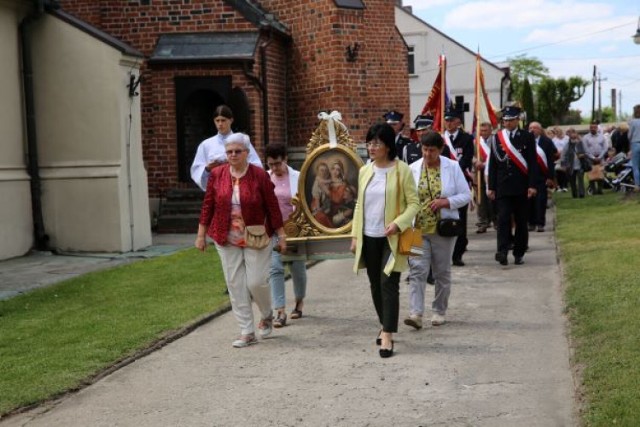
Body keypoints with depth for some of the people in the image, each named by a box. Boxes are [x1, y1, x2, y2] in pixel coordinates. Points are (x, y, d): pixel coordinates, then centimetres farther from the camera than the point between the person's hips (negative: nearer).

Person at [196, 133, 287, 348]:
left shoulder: (260, 175, -8)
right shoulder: (217, 174, 0)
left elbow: (272, 206, -4)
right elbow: (207, 205, 5)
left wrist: (281, 235, -2)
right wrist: (201, 234, 6)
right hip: (227, 240, 3)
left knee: (256, 281, -4)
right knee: (235, 285, 4)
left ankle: (266, 315, 28)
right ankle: (247, 332, 13)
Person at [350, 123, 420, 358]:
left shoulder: (402, 170, -7)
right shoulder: (364, 171, 8)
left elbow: (413, 203, -7)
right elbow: (359, 205, 13)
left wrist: (398, 223, -23)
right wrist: (355, 235, 8)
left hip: (391, 238, -5)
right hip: (369, 238, 5)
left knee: (389, 285, -8)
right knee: (375, 284, 12)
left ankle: (387, 335, -7)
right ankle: (385, 326, 27)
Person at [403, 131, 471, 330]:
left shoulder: (452, 167, -1)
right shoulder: (413, 169, 3)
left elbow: (466, 195, 0)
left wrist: (446, 201, -17)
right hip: (418, 229, 0)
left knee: (442, 272, 9)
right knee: (417, 270, -9)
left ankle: (439, 311, 23)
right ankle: (416, 313, -13)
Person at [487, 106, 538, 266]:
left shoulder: (527, 137, 3)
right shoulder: (496, 138, 7)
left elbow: (533, 163, 0)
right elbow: (493, 164, 7)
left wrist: (532, 185, -8)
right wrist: (491, 187, 2)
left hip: (521, 187, 0)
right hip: (503, 186, 0)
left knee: (521, 221, 6)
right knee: (503, 219, -10)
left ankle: (519, 253, 15)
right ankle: (502, 252, -17)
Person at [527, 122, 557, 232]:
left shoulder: (547, 142, 0)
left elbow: (551, 160, -2)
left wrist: (550, 177, -8)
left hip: (542, 176, -2)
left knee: (541, 200, -2)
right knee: (529, 200, 3)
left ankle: (540, 223, 3)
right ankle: (531, 222, 12)